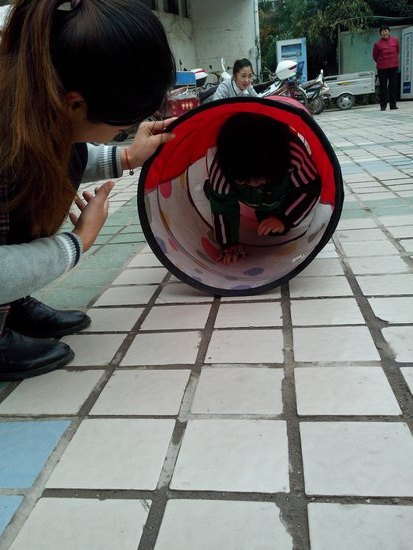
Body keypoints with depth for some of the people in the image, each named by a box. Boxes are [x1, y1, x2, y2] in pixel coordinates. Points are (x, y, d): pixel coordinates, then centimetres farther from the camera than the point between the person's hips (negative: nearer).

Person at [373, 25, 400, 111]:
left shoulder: (395, 40, 1)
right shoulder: (378, 44, -9)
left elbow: (397, 50, 16)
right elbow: (375, 56, 4)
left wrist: (393, 59, 17)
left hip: (394, 67, 3)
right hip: (382, 68, -3)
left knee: (393, 86, 5)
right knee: (383, 87, -1)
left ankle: (393, 104, 12)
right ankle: (383, 105, 6)